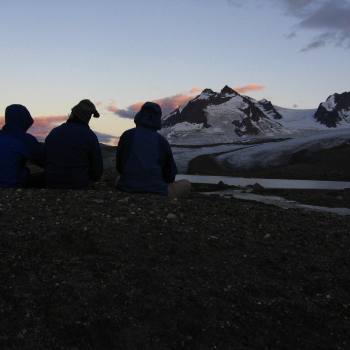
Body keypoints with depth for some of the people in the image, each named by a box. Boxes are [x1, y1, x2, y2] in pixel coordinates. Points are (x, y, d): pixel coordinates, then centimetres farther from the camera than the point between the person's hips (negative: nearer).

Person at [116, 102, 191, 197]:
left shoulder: (127, 135, 3)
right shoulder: (162, 141, 2)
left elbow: (119, 166, 9)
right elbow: (170, 174, 8)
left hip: (127, 189, 2)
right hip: (156, 192, -1)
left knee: (119, 178, 39)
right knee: (186, 185, 23)